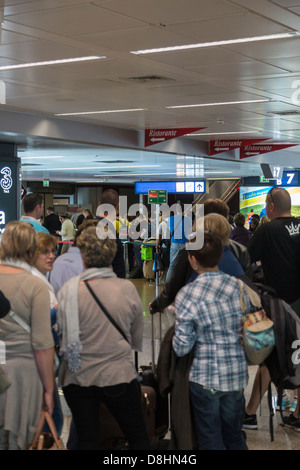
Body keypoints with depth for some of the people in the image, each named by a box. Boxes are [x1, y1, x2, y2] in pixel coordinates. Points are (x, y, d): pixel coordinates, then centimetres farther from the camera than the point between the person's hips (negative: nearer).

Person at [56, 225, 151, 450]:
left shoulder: (68, 290, -10)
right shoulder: (127, 288, -9)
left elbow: (61, 334, 1)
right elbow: (138, 339, 2)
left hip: (77, 378, 1)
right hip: (119, 376, -1)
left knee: (87, 440, 13)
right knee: (138, 437, 14)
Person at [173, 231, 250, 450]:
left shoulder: (187, 295, -17)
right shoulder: (239, 286, -4)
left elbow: (182, 348, -13)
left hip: (206, 378, -4)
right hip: (237, 375, 4)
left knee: (211, 441, 11)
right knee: (235, 437, 20)